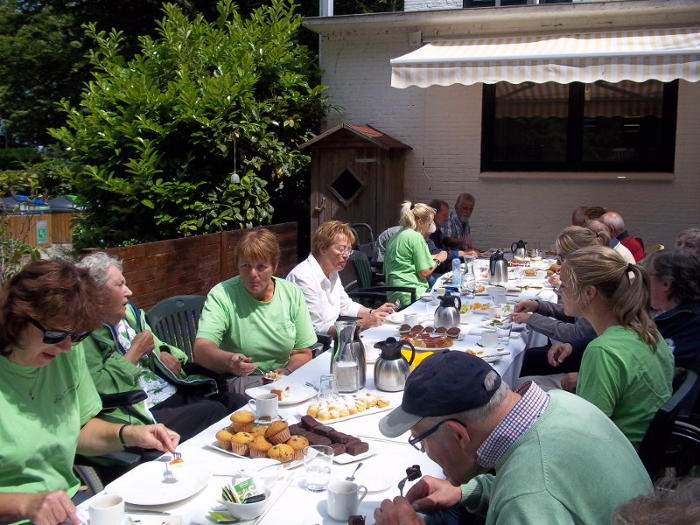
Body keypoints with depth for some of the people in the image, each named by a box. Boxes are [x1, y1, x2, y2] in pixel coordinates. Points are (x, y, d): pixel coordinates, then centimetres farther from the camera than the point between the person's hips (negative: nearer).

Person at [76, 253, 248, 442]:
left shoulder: (128, 312, 14)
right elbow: (99, 390, -21)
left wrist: (164, 355, 2)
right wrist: (135, 352, -12)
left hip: (175, 391, 8)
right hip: (144, 415, -8)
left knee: (240, 403, -9)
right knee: (215, 412, -24)